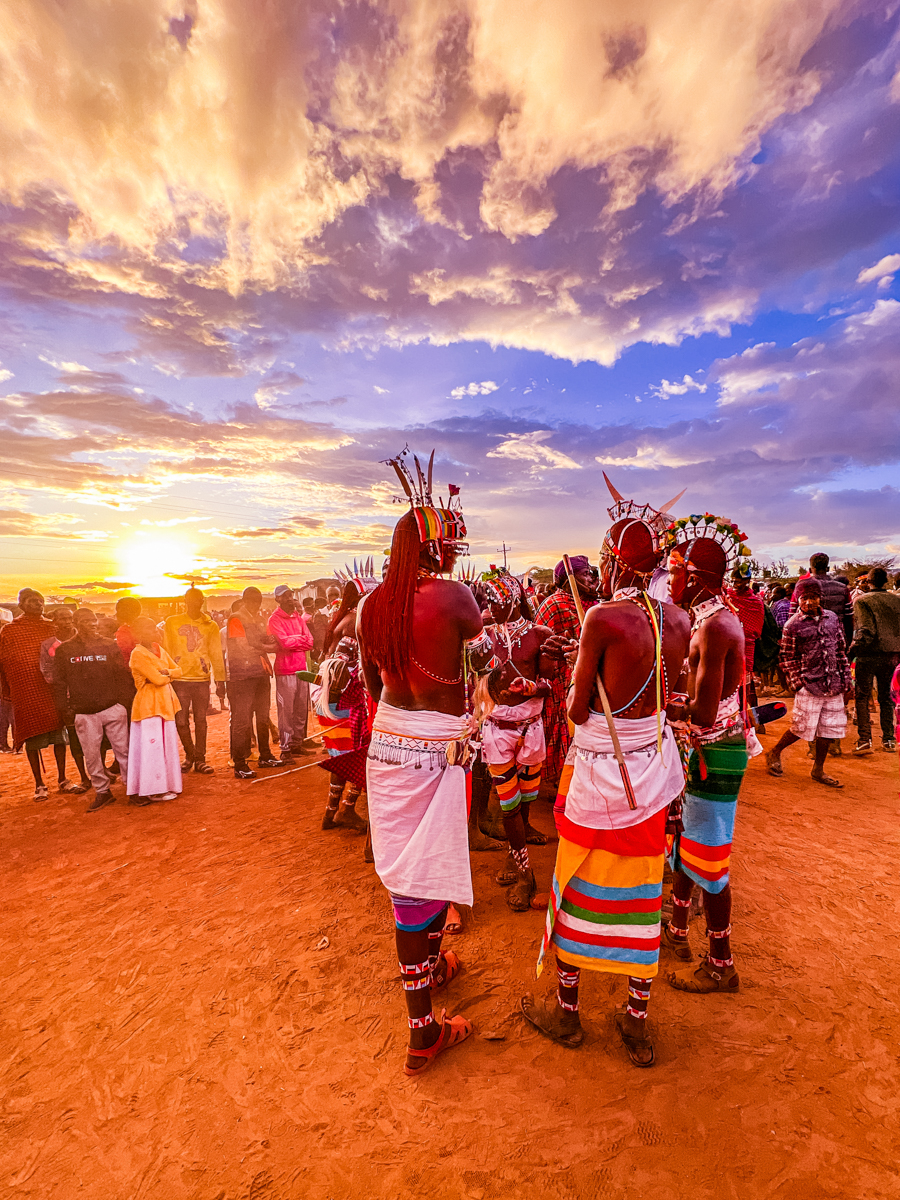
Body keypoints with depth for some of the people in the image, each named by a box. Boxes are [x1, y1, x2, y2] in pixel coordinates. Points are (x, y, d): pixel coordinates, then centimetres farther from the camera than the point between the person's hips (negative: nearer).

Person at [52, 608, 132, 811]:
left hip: (113, 709, 0)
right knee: (91, 755, 6)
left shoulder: (109, 645, 5)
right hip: (84, 714, 1)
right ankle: (102, 792, 20)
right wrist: (65, 711, 0)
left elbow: (123, 676, 5)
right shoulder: (64, 650, 5)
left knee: (123, 750, 4)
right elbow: (59, 684, 7)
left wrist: (127, 702, -1)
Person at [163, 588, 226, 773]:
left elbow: (216, 655, 7)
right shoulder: (172, 623, 5)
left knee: (200, 721, 3)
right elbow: (165, 651, 6)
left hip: (202, 680, 0)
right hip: (179, 679, 0)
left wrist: (220, 681, 2)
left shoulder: (210, 625, 6)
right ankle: (190, 755, 23)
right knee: (181, 721, 3)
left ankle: (200, 759, 14)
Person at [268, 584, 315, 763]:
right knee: (286, 711, -4)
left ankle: (297, 744, 20)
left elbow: (309, 642, 6)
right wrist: (301, 638, -1)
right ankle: (285, 749, 2)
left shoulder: (299, 617, 14)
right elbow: (285, 642, -17)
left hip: (302, 668, 6)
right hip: (285, 671, -6)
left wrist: (293, 641, -9)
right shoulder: (274, 619, -4)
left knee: (301, 710, 9)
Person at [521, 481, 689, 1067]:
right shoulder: (679, 621, -3)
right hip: (653, 771, 6)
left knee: (578, 889, 16)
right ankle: (638, 1023, 37)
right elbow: (663, 696, 7)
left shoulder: (603, 618, -23)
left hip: (602, 771, -5)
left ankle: (566, 1010, 37)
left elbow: (577, 710, -15)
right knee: (642, 892, 19)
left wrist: (578, 674, 2)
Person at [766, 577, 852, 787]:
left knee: (828, 729, 10)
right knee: (802, 727, -1)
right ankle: (774, 753, 23)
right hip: (809, 686, -5)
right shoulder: (793, 625, -7)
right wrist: (797, 683, -11)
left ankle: (818, 771, 25)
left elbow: (841, 651, 12)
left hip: (834, 687, 5)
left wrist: (847, 681, 9)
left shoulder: (832, 617, 7)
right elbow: (787, 659, -4)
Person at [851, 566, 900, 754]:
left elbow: (866, 631, -19)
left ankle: (865, 741, -1)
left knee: (862, 697, 4)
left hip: (869, 654, -4)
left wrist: (853, 649, -10)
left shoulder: (862, 600, -11)